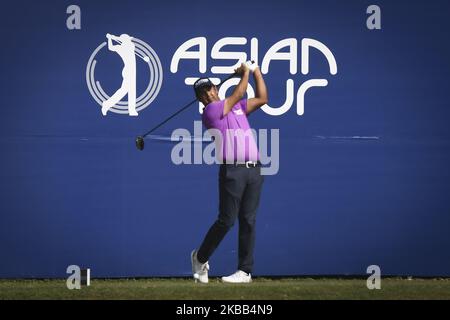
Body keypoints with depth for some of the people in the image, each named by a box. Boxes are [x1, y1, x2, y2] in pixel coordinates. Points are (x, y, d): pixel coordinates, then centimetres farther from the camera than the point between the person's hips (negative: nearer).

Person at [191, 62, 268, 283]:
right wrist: (245, 72, 12)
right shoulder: (210, 112, 0)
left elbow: (262, 99, 25)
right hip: (233, 171, -6)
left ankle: (245, 271, 4)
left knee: (248, 221, 3)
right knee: (226, 220, -6)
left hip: (254, 170, 6)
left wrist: (256, 72, 22)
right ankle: (200, 258, 14)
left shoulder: (237, 108, 22)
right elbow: (238, 95, -2)